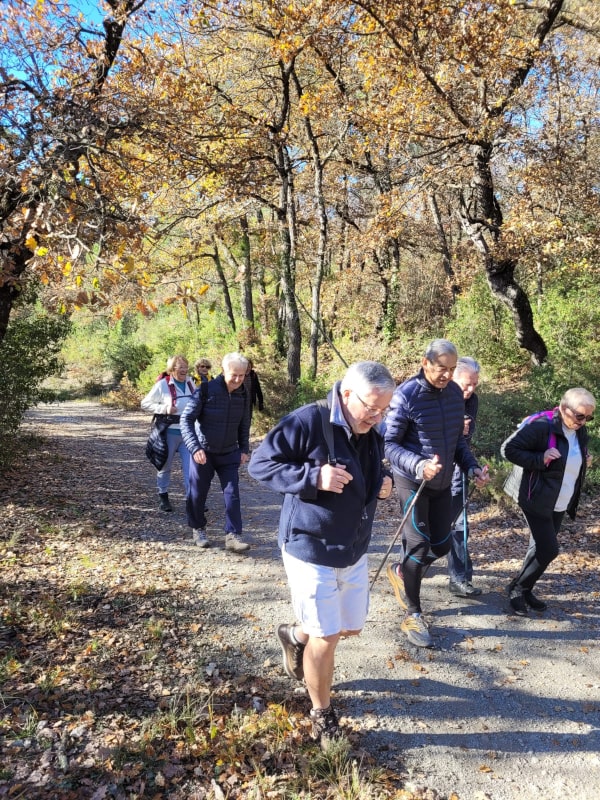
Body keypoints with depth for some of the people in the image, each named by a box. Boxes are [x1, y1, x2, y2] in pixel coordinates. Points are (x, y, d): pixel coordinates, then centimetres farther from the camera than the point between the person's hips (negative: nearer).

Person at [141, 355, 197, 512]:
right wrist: (164, 409, -18)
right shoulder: (162, 384, -11)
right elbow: (145, 403, -6)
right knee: (165, 466, 13)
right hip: (169, 432, -3)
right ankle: (163, 496, 31)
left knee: (190, 466, -1)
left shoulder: (190, 382, 3)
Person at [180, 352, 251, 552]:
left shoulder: (243, 395, -3)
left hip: (229, 454, 3)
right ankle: (198, 529, 32)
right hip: (203, 452, -3)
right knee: (198, 494, 10)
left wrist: (244, 449, 8)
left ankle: (233, 536, 5)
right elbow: (186, 419, -17)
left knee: (232, 494, -2)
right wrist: (195, 447, -25)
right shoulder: (205, 390, -18)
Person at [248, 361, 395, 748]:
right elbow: (260, 463, -18)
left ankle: (296, 636, 49)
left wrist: (384, 482, -5)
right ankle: (322, 716, 31)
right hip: (311, 550, -7)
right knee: (326, 638, 3)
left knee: (352, 627, 20)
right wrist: (313, 476, -30)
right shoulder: (308, 421, -22)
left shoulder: (372, 433, 2)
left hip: (355, 550, 7)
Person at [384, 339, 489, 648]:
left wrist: (472, 467, -1)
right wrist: (419, 466, -33)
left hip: (443, 483, 6)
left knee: (441, 546, 11)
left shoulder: (455, 392, 1)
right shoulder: (406, 396, -19)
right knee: (419, 546, -2)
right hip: (413, 482, -6)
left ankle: (400, 572, 40)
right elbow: (389, 444, -18)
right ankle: (413, 615, 16)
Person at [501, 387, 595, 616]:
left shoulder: (580, 431, 6)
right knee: (548, 549, -7)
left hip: (560, 503, 8)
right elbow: (509, 448, -20)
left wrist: (585, 462, 0)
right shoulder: (542, 426, -20)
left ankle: (524, 589, 30)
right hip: (537, 500, -8)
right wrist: (540, 459, -29)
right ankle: (517, 588, 13)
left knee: (540, 547, 15)